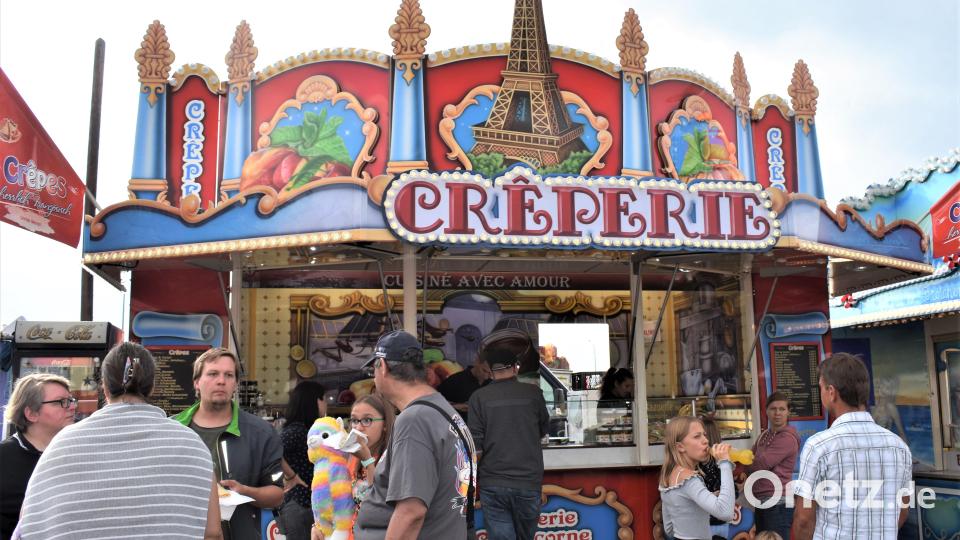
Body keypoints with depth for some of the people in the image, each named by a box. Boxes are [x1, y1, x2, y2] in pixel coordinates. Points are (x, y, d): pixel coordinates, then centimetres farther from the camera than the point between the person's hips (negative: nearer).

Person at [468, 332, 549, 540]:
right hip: (528, 482, 1)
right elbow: (544, 430, 15)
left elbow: (476, 446, -6)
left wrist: (473, 474, 9)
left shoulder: (479, 397, -5)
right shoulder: (532, 393, 0)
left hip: (493, 485, -1)